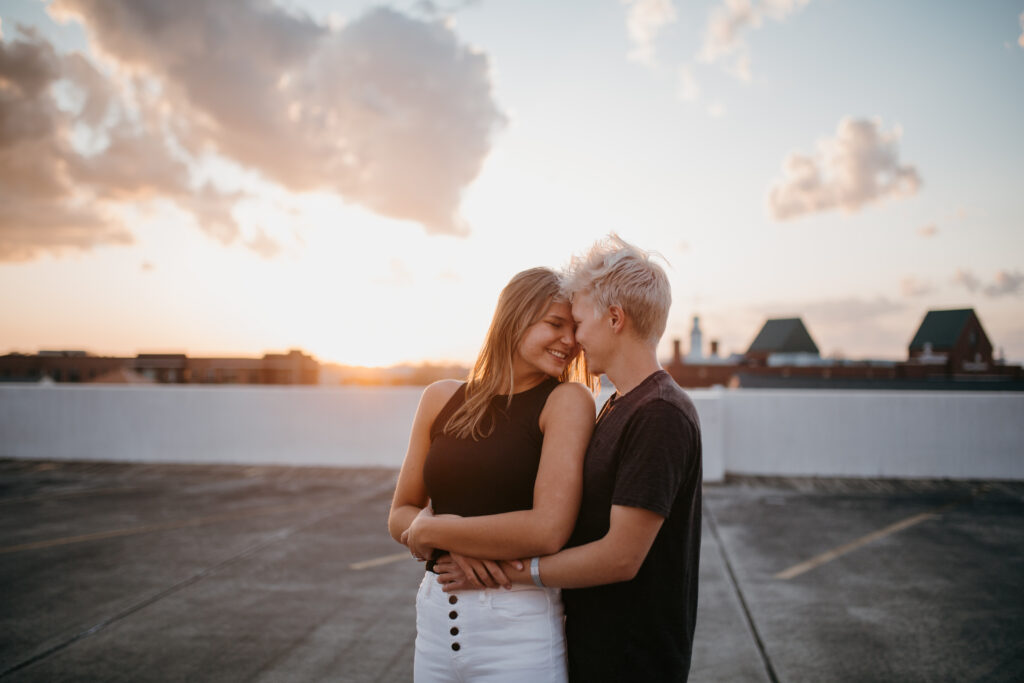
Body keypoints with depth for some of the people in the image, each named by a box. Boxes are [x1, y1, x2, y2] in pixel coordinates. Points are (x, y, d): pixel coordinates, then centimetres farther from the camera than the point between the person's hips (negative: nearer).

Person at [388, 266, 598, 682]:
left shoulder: (567, 401, -10)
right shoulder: (441, 398, 3)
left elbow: (548, 530, -21)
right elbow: (400, 515, 7)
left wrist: (431, 530, -10)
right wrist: (457, 543, -14)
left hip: (519, 628, -4)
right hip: (435, 617, 4)